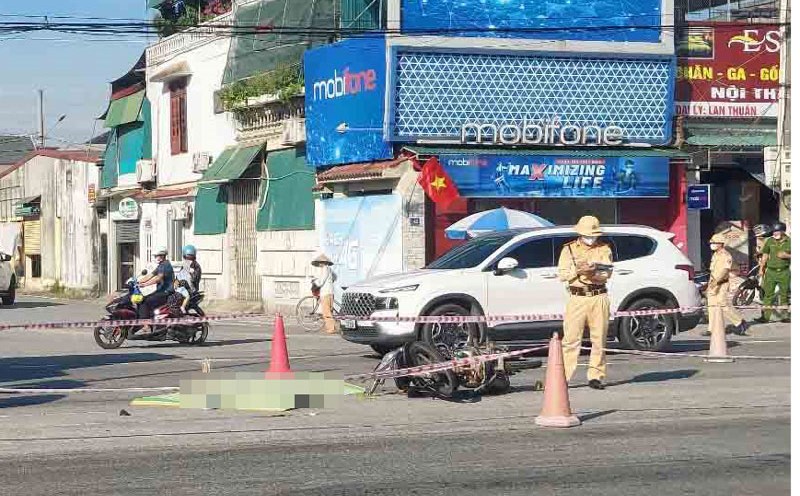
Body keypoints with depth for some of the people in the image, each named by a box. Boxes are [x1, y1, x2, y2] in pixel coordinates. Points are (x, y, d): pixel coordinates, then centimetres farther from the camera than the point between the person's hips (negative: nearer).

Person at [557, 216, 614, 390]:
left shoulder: (604, 249, 12)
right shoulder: (569, 249, 12)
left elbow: (607, 273, -1)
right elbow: (562, 274, 3)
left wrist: (593, 273, -19)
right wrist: (577, 271, -13)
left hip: (599, 298, 1)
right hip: (577, 298, -1)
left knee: (599, 340, 1)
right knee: (571, 339, -6)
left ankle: (595, 376, 7)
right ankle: (563, 377, -7)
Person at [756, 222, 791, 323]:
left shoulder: (789, 242, -2)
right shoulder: (770, 241, 4)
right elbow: (765, 255, 12)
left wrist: (786, 255, -16)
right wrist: (762, 268, 9)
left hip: (784, 272, -1)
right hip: (771, 271, 1)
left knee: (784, 295, 7)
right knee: (768, 294, 0)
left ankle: (785, 316, 16)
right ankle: (765, 316, 0)